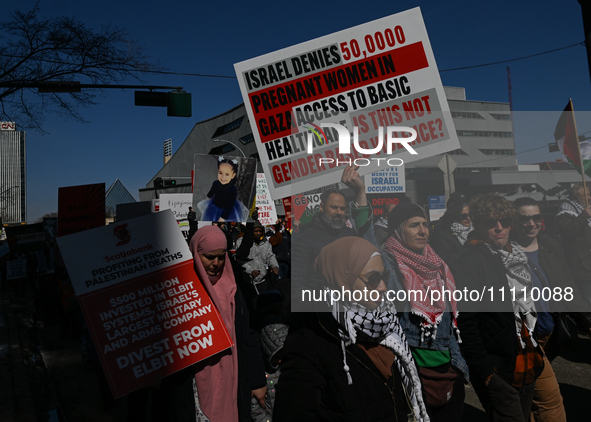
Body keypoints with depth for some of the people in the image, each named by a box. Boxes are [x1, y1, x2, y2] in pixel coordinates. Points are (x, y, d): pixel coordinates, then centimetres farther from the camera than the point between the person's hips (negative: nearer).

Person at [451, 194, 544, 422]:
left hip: (528, 367, 8)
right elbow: (465, 321, -18)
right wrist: (484, 371, -18)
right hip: (498, 372, -8)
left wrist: (536, 354, 13)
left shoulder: (518, 256, 8)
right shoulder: (468, 263, -16)